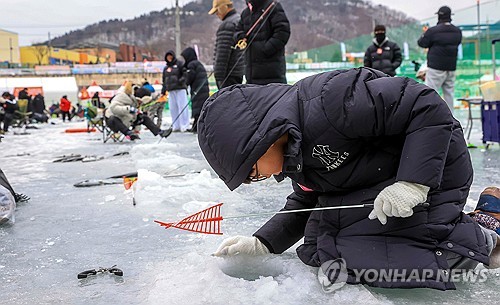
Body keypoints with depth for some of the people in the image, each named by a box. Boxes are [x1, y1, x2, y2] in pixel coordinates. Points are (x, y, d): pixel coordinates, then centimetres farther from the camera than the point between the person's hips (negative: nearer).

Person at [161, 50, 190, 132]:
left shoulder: (179, 64, 2)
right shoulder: (166, 68, 20)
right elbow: (164, 81, 23)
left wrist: (182, 80, -22)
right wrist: (163, 91, 17)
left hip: (180, 89, -6)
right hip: (171, 90, 6)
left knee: (182, 107, -8)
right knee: (173, 108, 5)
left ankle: (184, 126, -6)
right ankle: (176, 126, 11)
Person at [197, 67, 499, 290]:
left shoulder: (326, 102, -31)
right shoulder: (293, 151, 2)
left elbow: (427, 106, -29)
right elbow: (305, 203, 15)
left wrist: (413, 182, -33)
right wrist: (263, 242, 3)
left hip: (427, 176, -10)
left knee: (361, 259, -22)